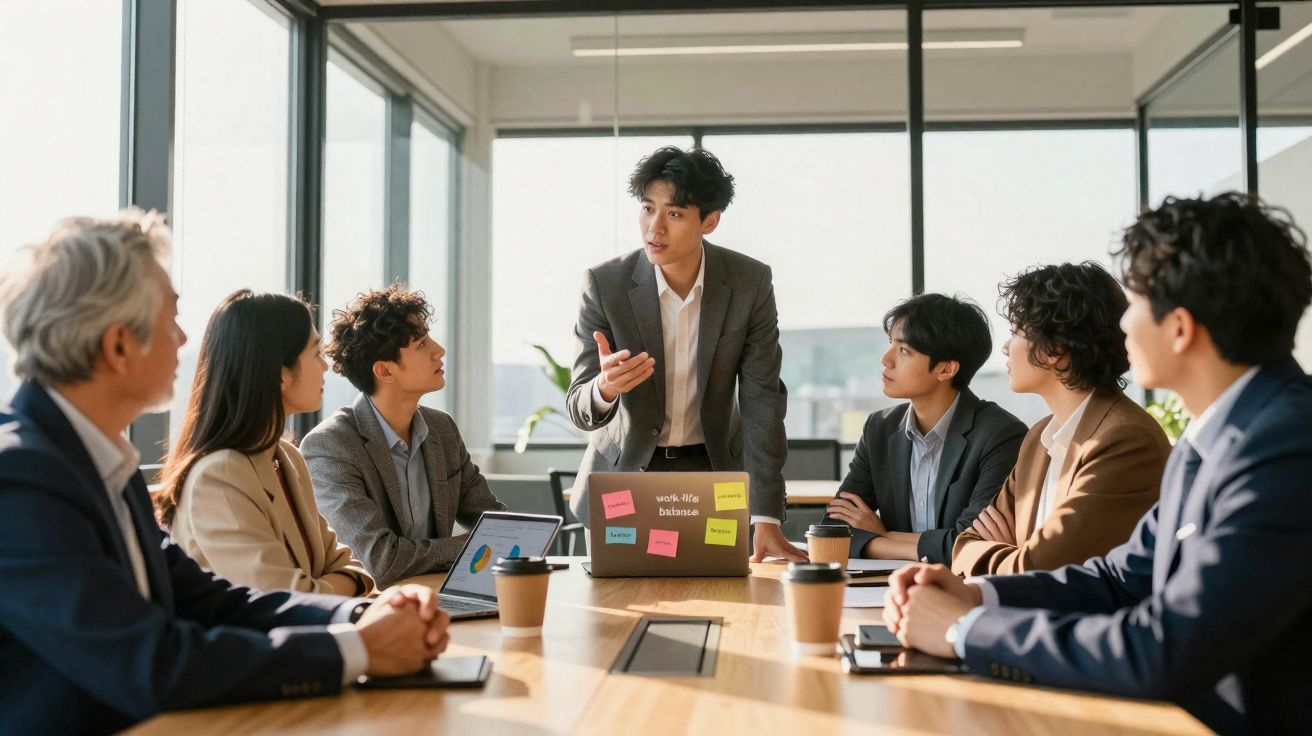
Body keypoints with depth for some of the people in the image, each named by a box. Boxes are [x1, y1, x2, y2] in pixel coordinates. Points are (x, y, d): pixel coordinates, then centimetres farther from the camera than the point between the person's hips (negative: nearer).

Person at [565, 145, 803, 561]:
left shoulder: (751, 283, -12)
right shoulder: (605, 284, -14)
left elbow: (761, 402, -12)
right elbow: (579, 409, -13)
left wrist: (766, 520, -19)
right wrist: (605, 387, -38)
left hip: (713, 472, 1)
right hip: (624, 479, 0)